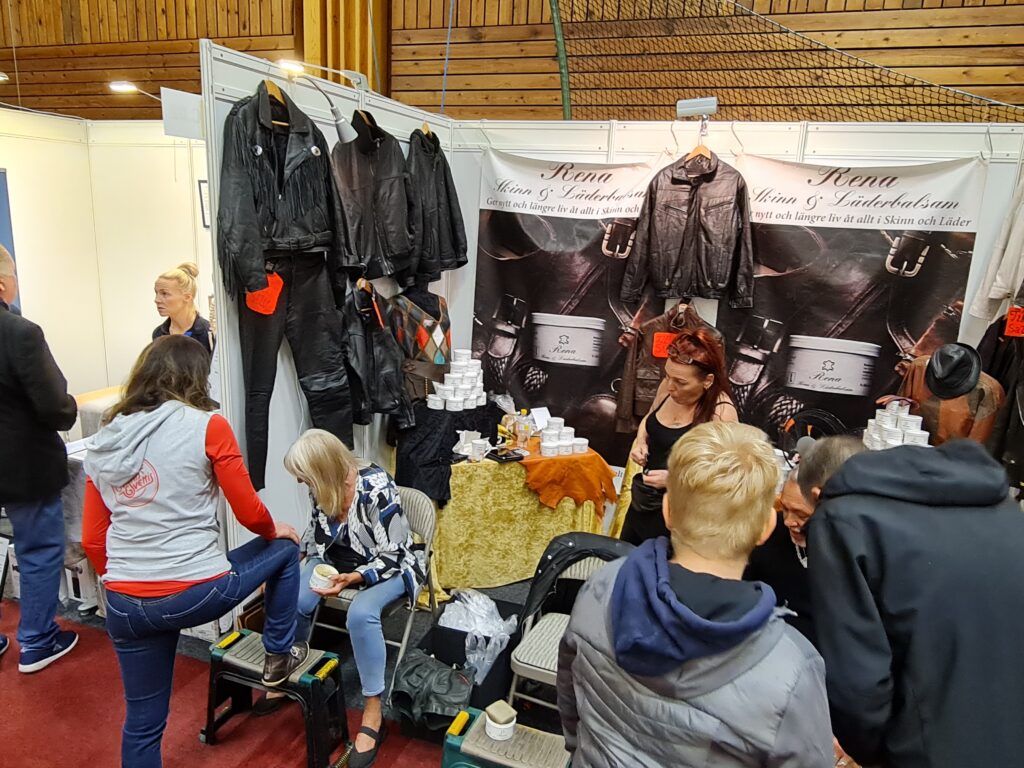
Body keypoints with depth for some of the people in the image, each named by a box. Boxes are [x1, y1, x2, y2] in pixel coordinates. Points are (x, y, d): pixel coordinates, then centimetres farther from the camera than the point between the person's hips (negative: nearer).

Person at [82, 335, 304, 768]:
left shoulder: (103, 441, 9)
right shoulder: (207, 426, -8)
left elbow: (92, 541, 11)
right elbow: (249, 512, -4)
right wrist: (275, 532, 16)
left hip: (125, 605, 6)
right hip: (196, 593, -5)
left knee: (142, 722, 21)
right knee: (285, 548, 21)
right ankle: (278, 659, 32)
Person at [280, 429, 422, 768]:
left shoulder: (377, 489, -29)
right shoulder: (322, 488, -8)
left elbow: (392, 556, -24)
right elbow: (318, 536, 13)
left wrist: (353, 578, -35)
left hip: (387, 566, -6)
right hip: (338, 559, 6)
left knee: (361, 613, -35)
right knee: (294, 602, -20)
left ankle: (374, 714, -20)